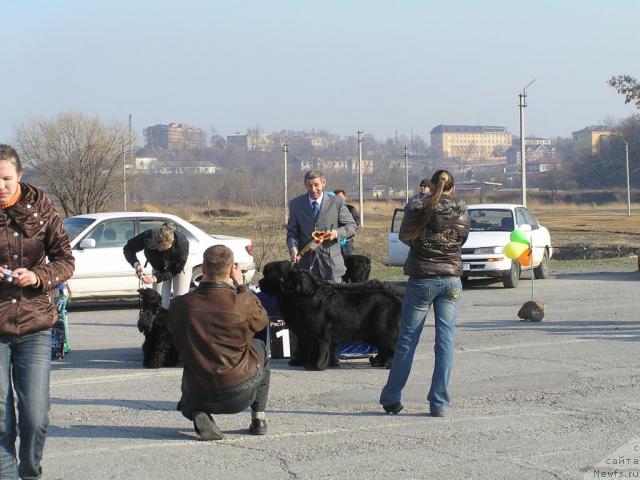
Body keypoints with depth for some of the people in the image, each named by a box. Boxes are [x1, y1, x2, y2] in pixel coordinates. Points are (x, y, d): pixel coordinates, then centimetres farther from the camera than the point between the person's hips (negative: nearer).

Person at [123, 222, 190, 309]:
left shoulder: (182, 243, -40)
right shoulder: (148, 236, -36)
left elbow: (175, 270, -28)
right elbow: (128, 248, -20)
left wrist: (155, 278, -41)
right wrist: (136, 264, -39)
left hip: (180, 268, -2)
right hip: (159, 269, 2)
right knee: (161, 303, -1)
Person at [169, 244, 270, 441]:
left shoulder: (179, 305, -10)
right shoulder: (243, 303, -18)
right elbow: (262, 321, 5)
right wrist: (241, 286, 11)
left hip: (198, 396, 1)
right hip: (240, 396, -1)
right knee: (260, 348, 30)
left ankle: (197, 412, 5)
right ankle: (258, 419, 27)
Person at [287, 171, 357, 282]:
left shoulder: (336, 202, 2)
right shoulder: (295, 204, 6)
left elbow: (352, 226, 7)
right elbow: (292, 232, 8)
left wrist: (337, 233, -12)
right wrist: (293, 248, -12)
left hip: (330, 262, -1)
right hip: (305, 263, 1)